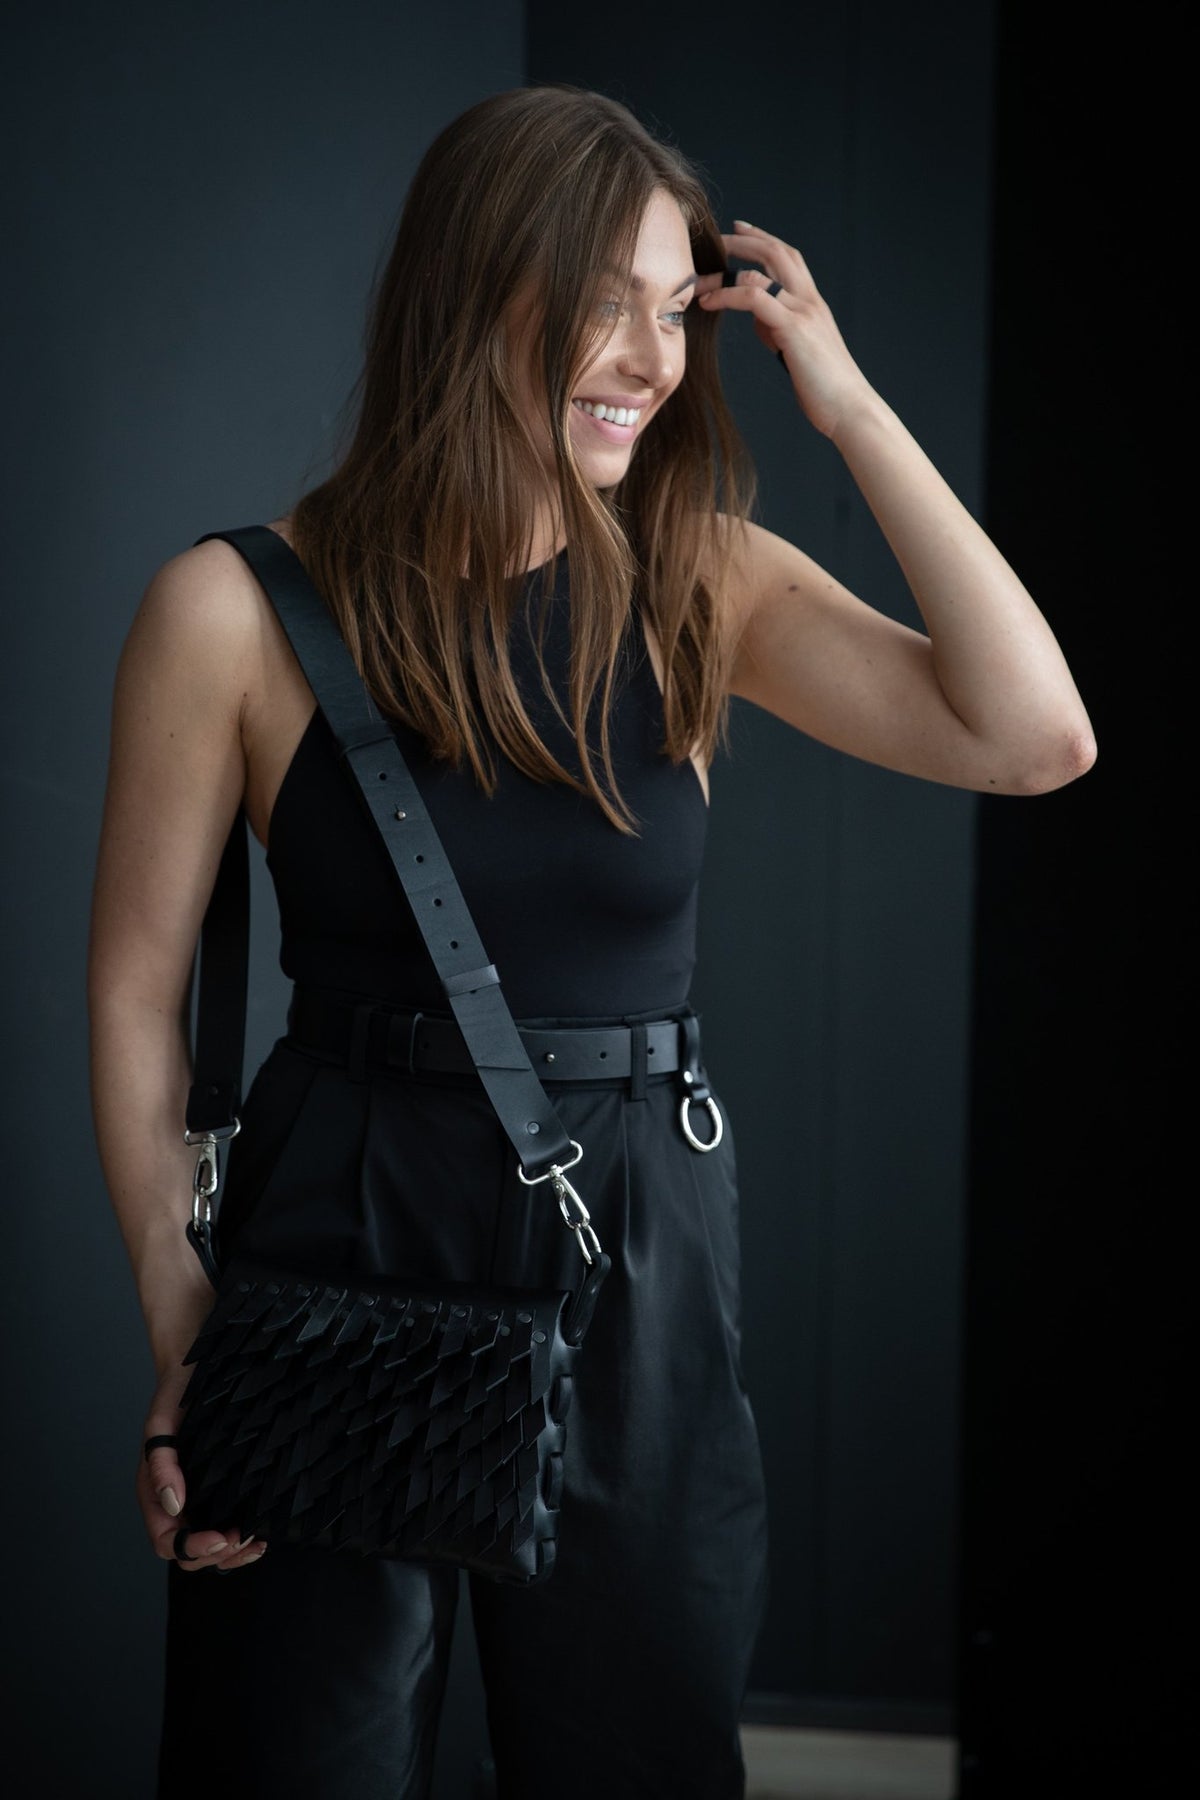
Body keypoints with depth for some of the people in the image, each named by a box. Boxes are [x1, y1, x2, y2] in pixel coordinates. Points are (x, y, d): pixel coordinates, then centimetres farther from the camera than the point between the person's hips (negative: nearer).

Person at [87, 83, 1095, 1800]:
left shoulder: (705, 587, 0)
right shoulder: (242, 611, -8)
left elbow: (1034, 736, -12)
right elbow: (137, 991, -3)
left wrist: (849, 404, -10)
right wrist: (187, 1348, -8)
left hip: (646, 1266, 3)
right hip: (344, 1255, -2)